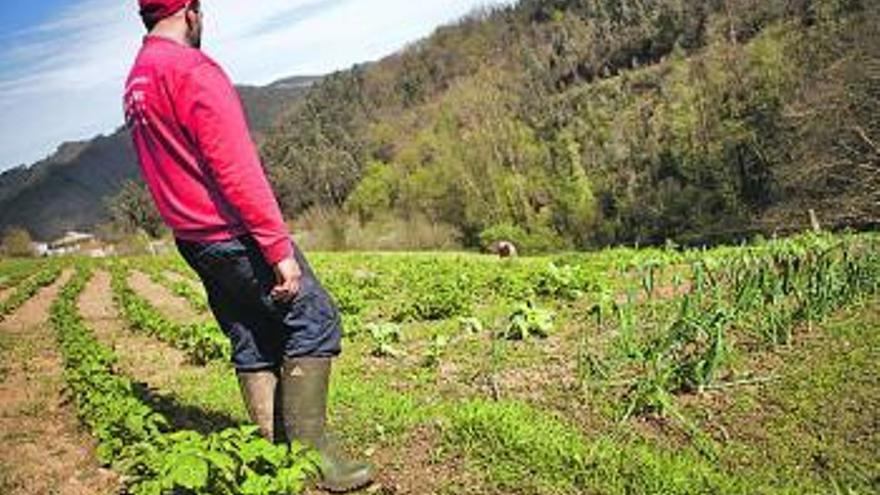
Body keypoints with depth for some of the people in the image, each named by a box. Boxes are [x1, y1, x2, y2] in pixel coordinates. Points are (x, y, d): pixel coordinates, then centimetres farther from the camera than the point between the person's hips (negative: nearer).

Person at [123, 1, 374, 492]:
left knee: (254, 345, 13)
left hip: (193, 241, 9)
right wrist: (280, 248, -19)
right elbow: (238, 169, -21)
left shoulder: (136, 83, 15)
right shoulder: (193, 69, -15)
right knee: (314, 317, -2)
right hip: (235, 234, -9)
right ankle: (309, 451, -1)